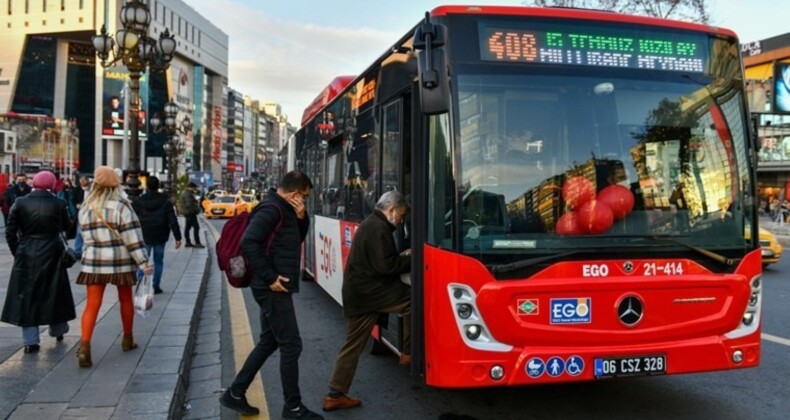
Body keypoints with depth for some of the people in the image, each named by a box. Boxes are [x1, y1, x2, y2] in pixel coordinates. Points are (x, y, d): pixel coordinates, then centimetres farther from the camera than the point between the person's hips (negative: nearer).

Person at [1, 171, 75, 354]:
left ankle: (31, 341, 7)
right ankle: (58, 330, 31)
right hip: (51, 254, 0)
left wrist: (17, 251, 8)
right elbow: (66, 225, 9)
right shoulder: (58, 203, -7)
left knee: (27, 294, 7)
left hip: (26, 255, 0)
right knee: (54, 292, 16)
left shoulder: (20, 203, -5)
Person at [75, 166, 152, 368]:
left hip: (93, 262, 3)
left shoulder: (86, 208, 4)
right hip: (121, 261, -2)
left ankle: (84, 347, -13)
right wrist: (144, 262, -12)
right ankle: (128, 340, 29)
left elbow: (86, 236, 11)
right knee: (126, 299, 16)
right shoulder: (121, 206, -10)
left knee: (92, 305, 1)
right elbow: (132, 237, -14)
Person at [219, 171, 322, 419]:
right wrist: (269, 277, -24)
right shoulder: (272, 209, -18)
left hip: (275, 288, 10)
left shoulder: (285, 210, 13)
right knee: (291, 345, -3)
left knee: (269, 342, 17)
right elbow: (249, 243, -28)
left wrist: (301, 218, 1)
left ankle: (235, 394, 25)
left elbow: (298, 238, 20)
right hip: (273, 288, -10)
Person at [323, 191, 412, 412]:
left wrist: (401, 257, 13)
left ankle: (335, 394, 14)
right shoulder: (379, 228, -14)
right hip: (369, 292, -10)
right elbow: (385, 267, -20)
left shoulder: (369, 224, 19)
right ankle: (409, 352, 5)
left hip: (357, 293, 10)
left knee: (353, 344, 11)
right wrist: (411, 260, -8)